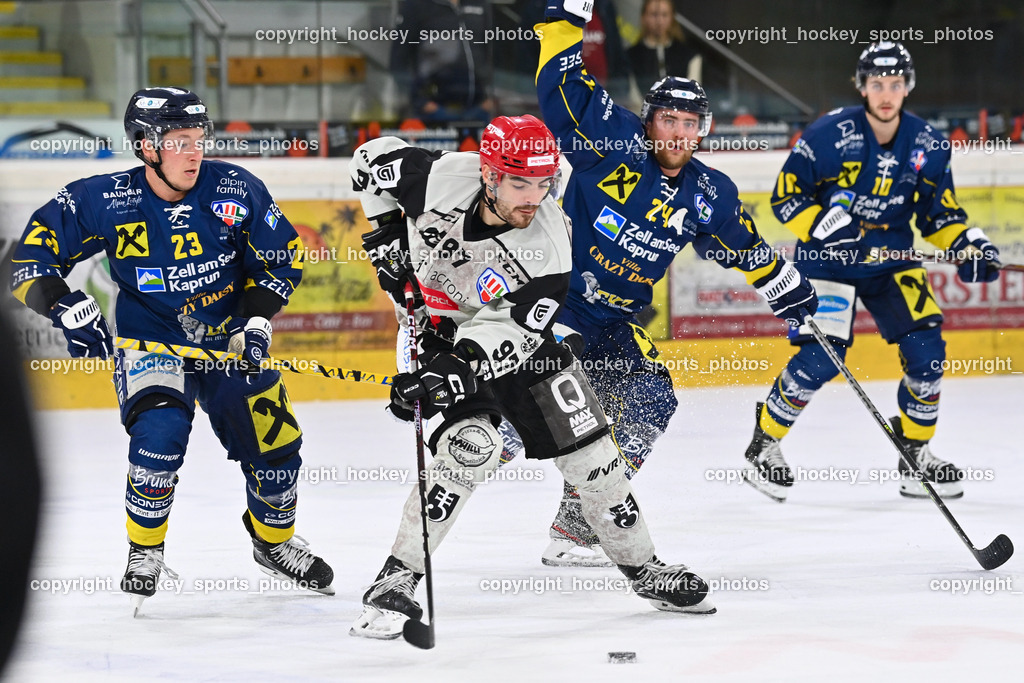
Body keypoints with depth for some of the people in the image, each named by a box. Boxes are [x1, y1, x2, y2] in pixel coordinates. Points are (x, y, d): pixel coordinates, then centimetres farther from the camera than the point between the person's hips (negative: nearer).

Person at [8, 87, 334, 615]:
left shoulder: (234, 190, -14)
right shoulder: (105, 201, -17)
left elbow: (282, 255, 0)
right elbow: (34, 254, -12)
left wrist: (258, 320, -11)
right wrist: (69, 309, -25)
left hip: (229, 341, 3)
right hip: (150, 345, -3)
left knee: (276, 447, 2)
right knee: (160, 431, -28)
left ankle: (274, 543, 34)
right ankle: (144, 553, -5)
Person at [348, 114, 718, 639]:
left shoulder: (548, 247, -28)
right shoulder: (442, 177, -28)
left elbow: (509, 336, -30)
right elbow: (372, 159, -9)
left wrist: (454, 373, -44)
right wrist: (387, 235, -11)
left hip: (518, 336, 2)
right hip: (447, 329, -2)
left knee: (588, 447, -1)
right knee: (472, 444, -25)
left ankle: (641, 566, 19)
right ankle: (397, 579, -19)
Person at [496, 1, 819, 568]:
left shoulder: (709, 196, 4)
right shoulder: (615, 140, -11)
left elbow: (743, 247, 19)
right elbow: (561, 86, -12)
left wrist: (790, 294, 21)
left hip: (616, 321, 6)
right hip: (552, 295, -6)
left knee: (651, 401, -4)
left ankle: (577, 527, 3)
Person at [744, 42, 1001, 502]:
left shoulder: (928, 146, -5)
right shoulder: (829, 135, -18)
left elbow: (940, 213, 7)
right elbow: (785, 197, -13)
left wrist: (969, 245, -11)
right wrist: (824, 226, -29)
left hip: (891, 260, 4)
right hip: (827, 259, -4)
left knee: (926, 349, -9)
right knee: (820, 358, -16)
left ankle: (917, 453, 11)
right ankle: (765, 444, 6)